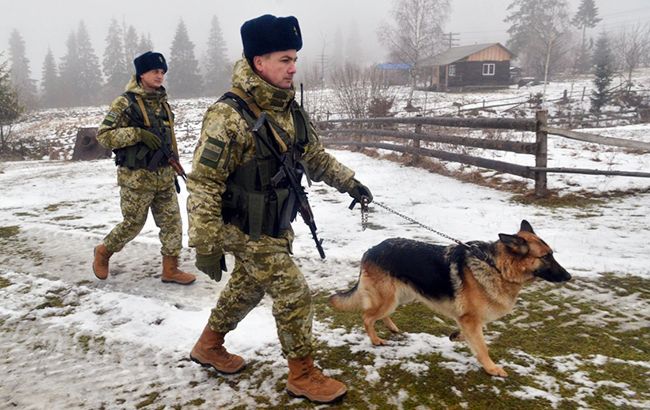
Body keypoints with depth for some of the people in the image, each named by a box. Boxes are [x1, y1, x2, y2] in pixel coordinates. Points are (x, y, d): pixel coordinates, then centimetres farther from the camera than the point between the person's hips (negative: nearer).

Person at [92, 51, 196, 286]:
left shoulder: (163, 103, 11)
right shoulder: (125, 103, -10)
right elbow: (103, 135, -15)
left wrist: (174, 171, 17)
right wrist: (138, 133, -25)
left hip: (164, 176, 6)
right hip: (137, 178, -6)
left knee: (172, 222, 5)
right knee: (133, 224, 5)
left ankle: (170, 269, 17)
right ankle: (103, 252, 31)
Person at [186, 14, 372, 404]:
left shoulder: (291, 109, 1)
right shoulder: (228, 116, -24)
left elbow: (314, 155, 15)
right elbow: (203, 185, -22)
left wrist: (350, 183, 11)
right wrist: (206, 245, -22)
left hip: (277, 225, 8)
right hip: (247, 231, -8)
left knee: (247, 288, 22)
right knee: (294, 294, -4)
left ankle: (209, 346, 45)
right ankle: (303, 375, 17)